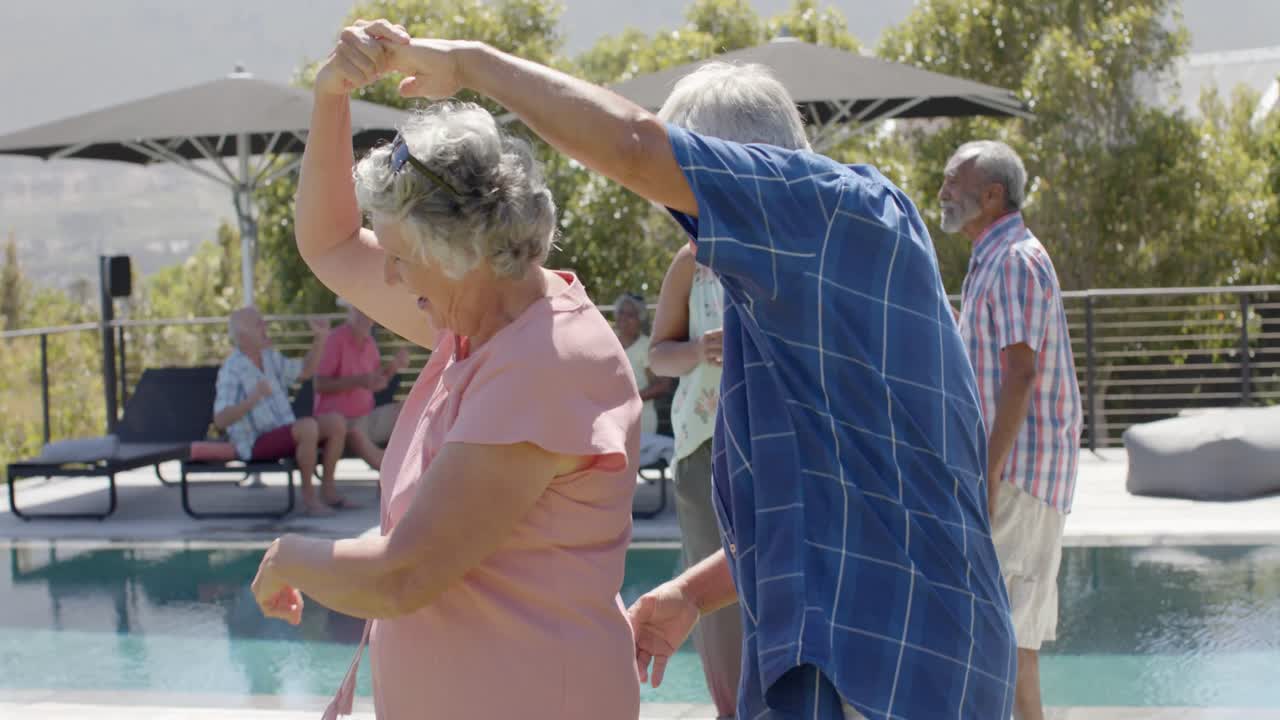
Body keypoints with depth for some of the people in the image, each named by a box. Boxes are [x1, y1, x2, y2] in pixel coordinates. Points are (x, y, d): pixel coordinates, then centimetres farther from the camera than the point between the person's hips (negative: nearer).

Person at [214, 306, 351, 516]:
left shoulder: (269, 357, 7)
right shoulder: (231, 371, -17)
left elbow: (305, 371, 17)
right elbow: (220, 420, -24)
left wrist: (320, 338, 4)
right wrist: (252, 399, -39)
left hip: (283, 433, 8)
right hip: (257, 443, -8)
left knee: (336, 422, -8)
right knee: (308, 427, -32)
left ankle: (328, 490, -3)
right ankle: (308, 497, -19)